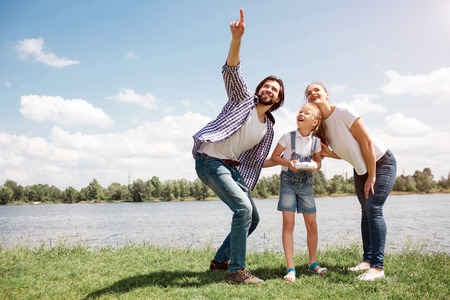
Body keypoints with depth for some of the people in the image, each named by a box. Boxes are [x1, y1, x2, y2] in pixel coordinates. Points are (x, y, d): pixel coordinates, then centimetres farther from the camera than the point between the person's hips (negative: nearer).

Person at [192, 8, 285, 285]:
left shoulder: (268, 129, 13)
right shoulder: (243, 97, -1)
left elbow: (256, 160, 15)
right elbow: (231, 71, -19)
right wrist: (237, 38, -33)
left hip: (231, 167, 8)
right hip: (209, 160, -8)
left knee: (253, 217, 11)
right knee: (243, 209, -22)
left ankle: (221, 260, 25)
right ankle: (237, 270, -13)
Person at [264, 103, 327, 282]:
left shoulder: (316, 141, -1)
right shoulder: (288, 137, -9)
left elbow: (318, 161, 11)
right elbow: (274, 157, -3)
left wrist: (315, 165, -12)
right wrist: (288, 163, -20)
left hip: (306, 182, 3)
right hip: (288, 180, -3)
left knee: (311, 224, 5)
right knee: (288, 223, -8)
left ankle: (313, 263, 24)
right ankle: (290, 268, -3)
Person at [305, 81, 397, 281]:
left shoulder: (343, 111, -23)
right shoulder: (320, 124, -2)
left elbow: (367, 142, -23)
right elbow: (344, 153, 3)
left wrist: (372, 177, -19)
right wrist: (328, 153, -19)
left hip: (381, 162, -7)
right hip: (361, 168, 7)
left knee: (373, 208, -18)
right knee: (366, 211, 6)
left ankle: (378, 267, -17)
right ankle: (368, 260, 10)